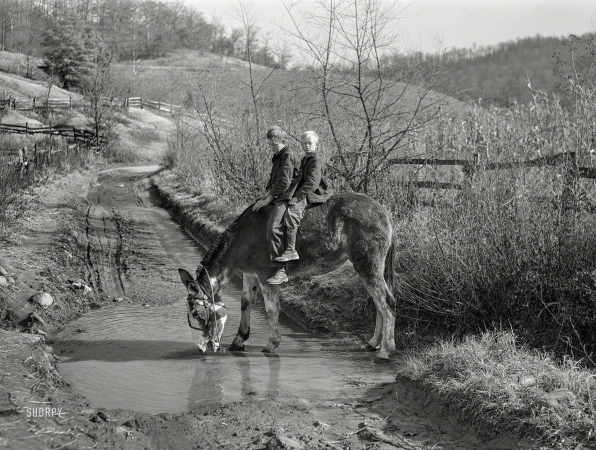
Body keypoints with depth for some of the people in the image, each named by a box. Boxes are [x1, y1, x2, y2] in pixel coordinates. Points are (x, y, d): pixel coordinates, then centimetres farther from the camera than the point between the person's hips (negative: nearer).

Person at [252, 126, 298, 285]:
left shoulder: (288, 156, -10)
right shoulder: (277, 156, 21)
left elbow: (284, 182, -17)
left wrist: (268, 200, -17)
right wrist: (267, 193, 10)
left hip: (285, 197, -11)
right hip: (277, 197, 11)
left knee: (273, 227, -27)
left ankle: (280, 271, -29)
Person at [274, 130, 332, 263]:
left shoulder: (316, 161, -10)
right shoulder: (305, 160, 21)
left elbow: (312, 183, -21)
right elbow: (299, 178, 28)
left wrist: (297, 196, -25)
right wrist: (290, 192, 14)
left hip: (313, 194, -11)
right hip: (303, 194, 11)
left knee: (291, 212, -30)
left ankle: (291, 251, -35)